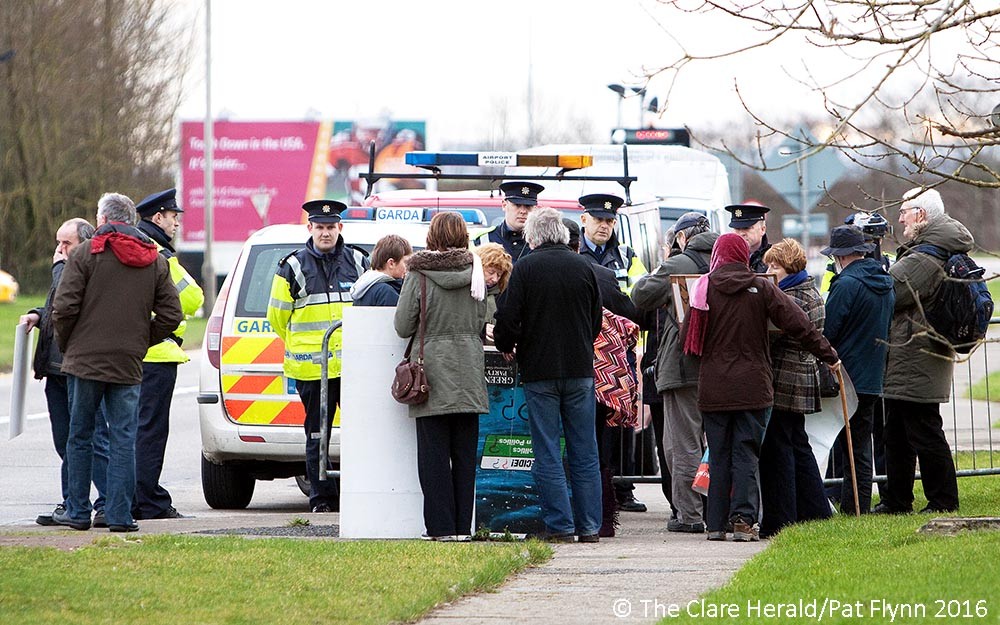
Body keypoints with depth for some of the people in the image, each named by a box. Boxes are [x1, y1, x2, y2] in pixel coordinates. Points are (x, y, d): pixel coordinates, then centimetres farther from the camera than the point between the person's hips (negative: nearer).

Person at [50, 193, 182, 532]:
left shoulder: (86, 253, -4)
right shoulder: (155, 261, 9)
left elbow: (64, 307, -9)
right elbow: (171, 315, 5)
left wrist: (66, 345, 6)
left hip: (85, 361, -3)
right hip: (128, 365, 3)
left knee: (80, 437, 6)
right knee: (123, 440, 4)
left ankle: (78, 511, 9)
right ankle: (120, 514, -1)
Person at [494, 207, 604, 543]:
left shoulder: (525, 268, -8)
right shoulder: (583, 267, 2)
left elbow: (509, 317, -9)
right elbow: (597, 318, 11)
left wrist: (506, 346, 12)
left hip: (539, 368, -3)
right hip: (580, 368, 3)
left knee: (547, 453, 1)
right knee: (584, 452, 8)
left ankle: (560, 524, -2)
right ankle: (589, 525, 8)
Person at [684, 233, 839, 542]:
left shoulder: (704, 288, -2)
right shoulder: (762, 288, -3)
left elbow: (689, 339, 1)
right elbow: (799, 325, -4)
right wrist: (829, 355, 6)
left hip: (713, 387, 1)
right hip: (752, 386, -1)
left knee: (718, 456, 7)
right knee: (745, 454, 2)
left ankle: (716, 523, 6)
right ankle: (743, 519, -10)